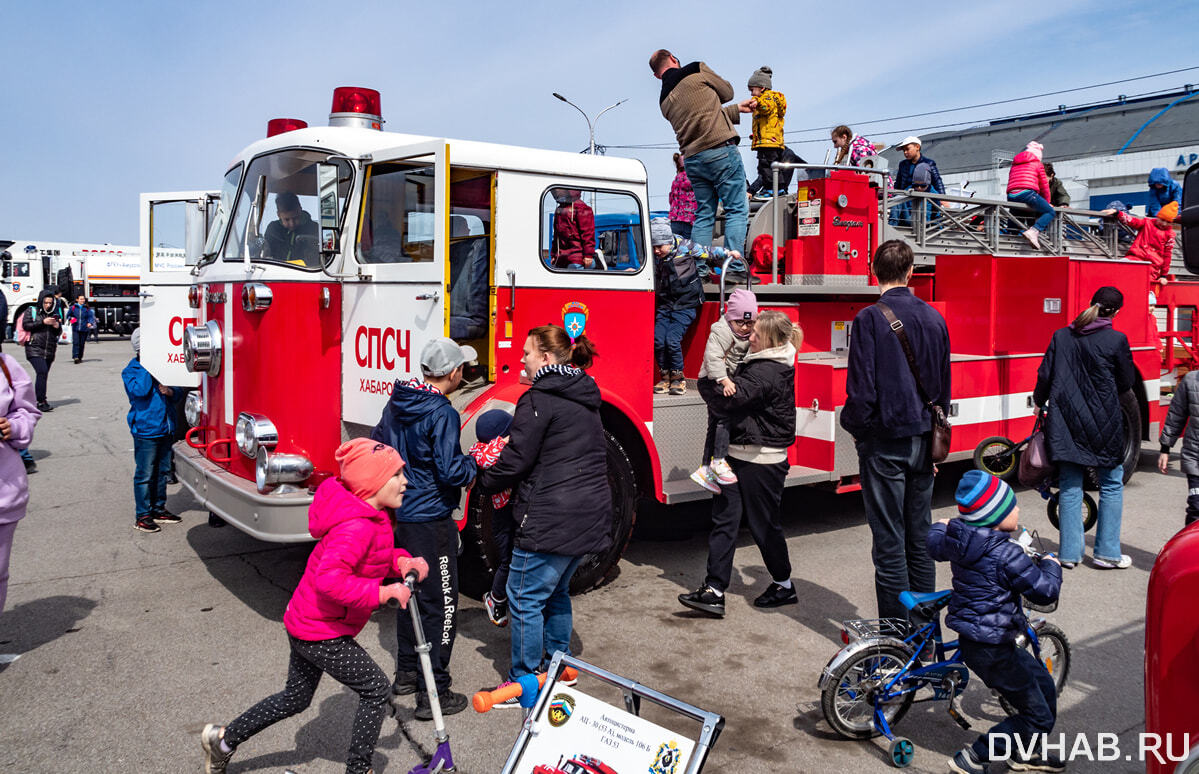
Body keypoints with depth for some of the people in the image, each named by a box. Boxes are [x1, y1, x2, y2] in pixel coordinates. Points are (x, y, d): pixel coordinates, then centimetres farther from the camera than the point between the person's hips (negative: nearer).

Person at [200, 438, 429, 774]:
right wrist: (382, 593, -34)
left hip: (305, 622, 10)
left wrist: (402, 562, -5)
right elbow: (330, 580, -40)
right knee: (376, 689, 0)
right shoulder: (357, 526, -30)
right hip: (322, 632, -10)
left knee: (296, 698, 26)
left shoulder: (369, 514, 1)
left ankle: (223, 739, 39)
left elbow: (374, 556, 15)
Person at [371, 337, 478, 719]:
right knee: (440, 604, 0)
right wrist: (478, 462, -6)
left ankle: (406, 673, 34)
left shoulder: (396, 404, 6)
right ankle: (433, 694, 6)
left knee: (411, 592, 22)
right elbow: (450, 471, -24)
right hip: (430, 520, -9)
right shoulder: (441, 413, -21)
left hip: (400, 515, 9)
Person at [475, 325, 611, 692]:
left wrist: (483, 479, 5)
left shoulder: (539, 399, -13)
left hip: (551, 520, -9)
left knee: (525, 597, 3)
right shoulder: (586, 399, 15)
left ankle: (524, 681, 12)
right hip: (591, 517, 9)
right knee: (556, 591, 23)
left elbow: (516, 460, -14)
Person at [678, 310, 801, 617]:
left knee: (764, 525, 7)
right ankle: (714, 591, 5)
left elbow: (730, 398, -27)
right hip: (739, 455, 10)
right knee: (724, 520, 4)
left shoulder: (767, 372, -20)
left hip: (761, 461, -10)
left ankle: (784, 585, 28)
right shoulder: (761, 363, 11)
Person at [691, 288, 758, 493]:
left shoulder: (748, 334, 9)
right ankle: (718, 461, -23)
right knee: (726, 415, -26)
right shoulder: (722, 331, -20)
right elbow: (712, 357, -32)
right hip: (711, 382, -9)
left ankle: (705, 469, 21)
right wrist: (725, 381, -40)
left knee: (716, 425, 13)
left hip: (726, 381, 10)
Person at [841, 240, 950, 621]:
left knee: (889, 541, 1)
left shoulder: (869, 318, -13)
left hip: (885, 443, -6)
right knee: (921, 537, 15)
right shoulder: (935, 318, 6)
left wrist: (853, 425, 4)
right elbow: (944, 385, 14)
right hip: (923, 440, 6)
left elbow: (862, 387, -15)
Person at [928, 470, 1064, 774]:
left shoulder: (957, 539, 0)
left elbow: (935, 545, 22)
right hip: (991, 651, -9)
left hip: (972, 637, 9)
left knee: (1044, 683, 24)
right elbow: (1045, 591, -19)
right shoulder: (1006, 555, -25)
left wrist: (941, 527, 44)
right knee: (1038, 716, 3)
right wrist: (1050, 564, 2)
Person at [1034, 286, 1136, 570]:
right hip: (1103, 423, -3)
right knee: (1111, 484, 10)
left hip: (1065, 420, 3)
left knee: (1070, 485, 8)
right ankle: (1106, 552, 12)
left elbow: (1045, 376, 2)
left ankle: (1070, 553, 11)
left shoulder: (1061, 336, 1)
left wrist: (1039, 402, 19)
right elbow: (1127, 382, 3)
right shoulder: (1116, 340, -8)